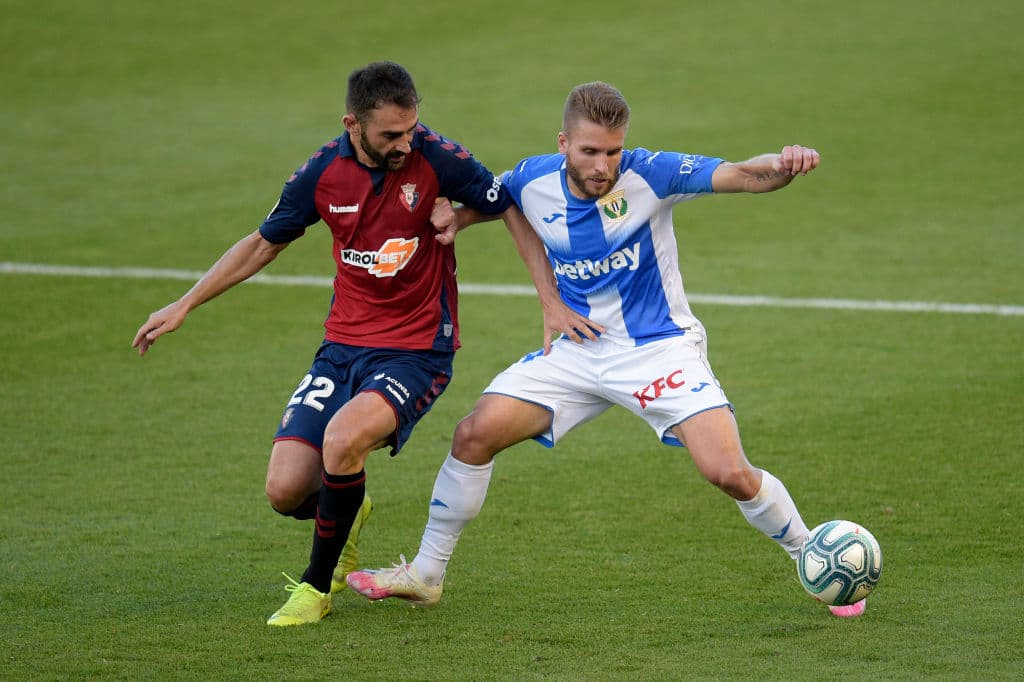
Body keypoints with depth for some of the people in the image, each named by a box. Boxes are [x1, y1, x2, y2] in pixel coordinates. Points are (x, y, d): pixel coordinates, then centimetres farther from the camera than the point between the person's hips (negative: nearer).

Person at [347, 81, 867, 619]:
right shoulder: (532, 181, -8)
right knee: (475, 433, -8)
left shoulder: (648, 175, -19)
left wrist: (783, 166, -50)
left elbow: (740, 175, -29)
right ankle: (425, 574, 10)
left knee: (730, 473, -19)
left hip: (659, 348, -4)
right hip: (579, 349, 4)